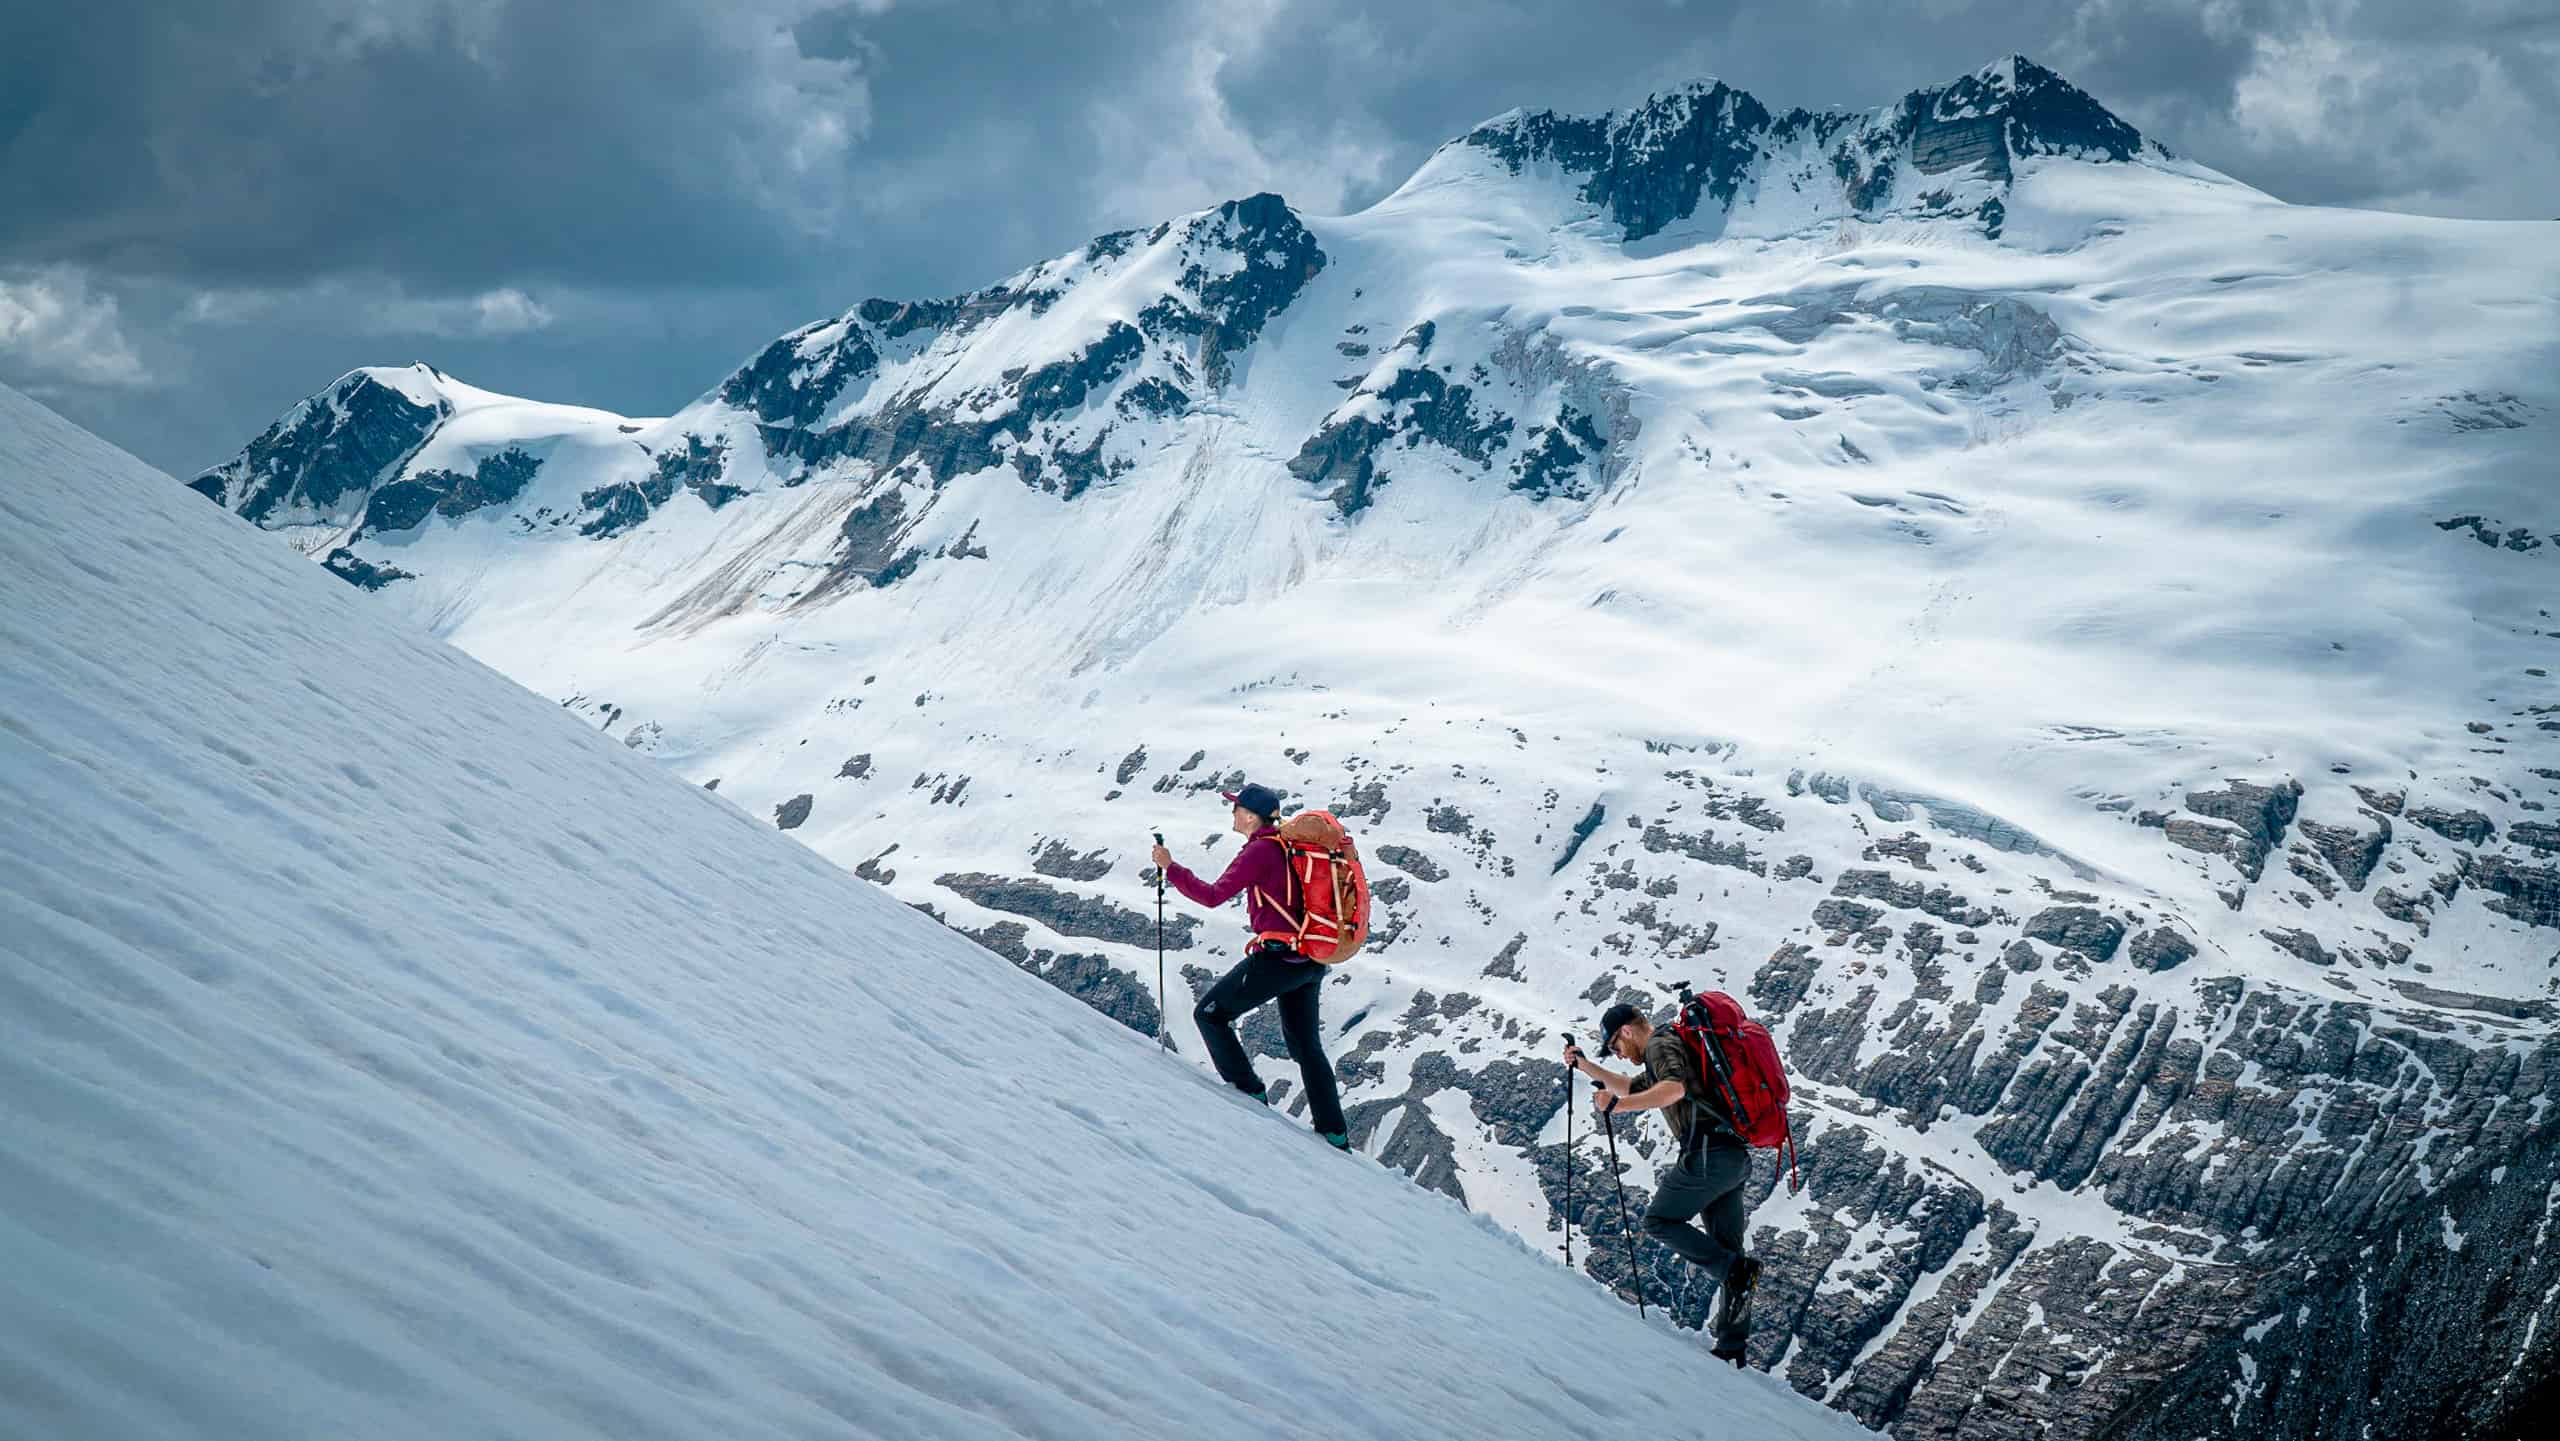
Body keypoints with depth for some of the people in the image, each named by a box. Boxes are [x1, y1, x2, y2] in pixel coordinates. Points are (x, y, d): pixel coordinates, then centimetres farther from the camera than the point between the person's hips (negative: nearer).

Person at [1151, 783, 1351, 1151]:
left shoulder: (1260, 851, -14)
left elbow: (1214, 895, -18)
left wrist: (1171, 868, -12)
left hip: (1276, 958, -9)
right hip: (1312, 962, 9)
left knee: (1209, 1014, 7)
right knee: (1306, 1044, 20)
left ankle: (1250, 1093, 4)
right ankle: (1335, 1136, 20)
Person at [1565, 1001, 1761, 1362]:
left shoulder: (1661, 1044, -3)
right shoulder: (1673, 1048, 28)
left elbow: (1674, 1088, -24)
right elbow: (1631, 1087, 42)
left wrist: (1616, 1105, -28)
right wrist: (1585, 1065, 38)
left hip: (1707, 1153, -10)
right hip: (1735, 1158, 10)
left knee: (1659, 1221, 0)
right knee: (1725, 1253, 8)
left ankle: (1737, 1270, -14)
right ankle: (1732, 1348, 6)